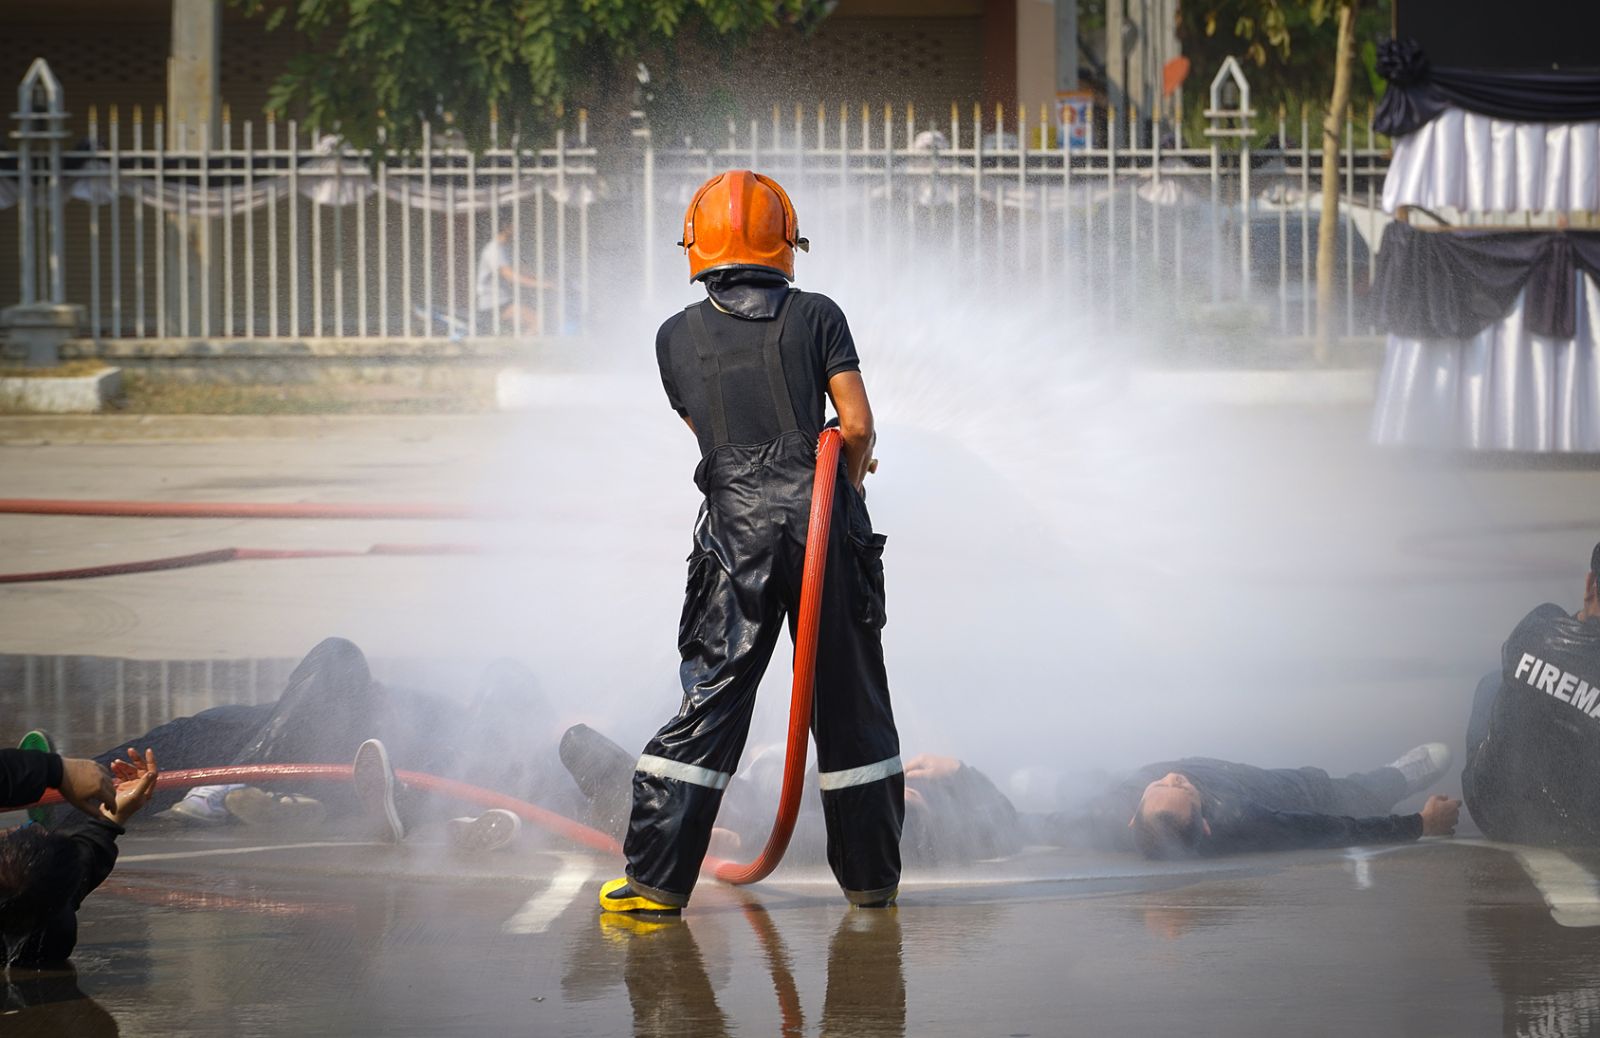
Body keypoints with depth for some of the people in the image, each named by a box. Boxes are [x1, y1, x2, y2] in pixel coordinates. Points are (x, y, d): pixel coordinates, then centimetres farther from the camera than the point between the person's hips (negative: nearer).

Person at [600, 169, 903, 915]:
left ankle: (656, 878, -3)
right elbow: (857, 425, -4)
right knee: (850, 701, 9)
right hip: (827, 528, -1)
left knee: (711, 700, 2)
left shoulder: (678, 337, 8)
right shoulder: (817, 317, 2)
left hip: (736, 533, 1)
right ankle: (872, 876, 15)